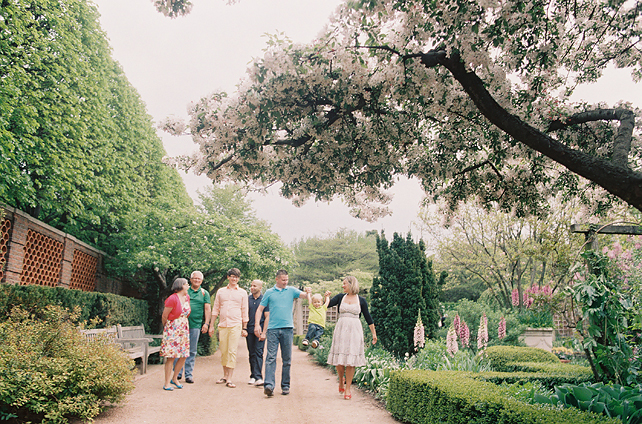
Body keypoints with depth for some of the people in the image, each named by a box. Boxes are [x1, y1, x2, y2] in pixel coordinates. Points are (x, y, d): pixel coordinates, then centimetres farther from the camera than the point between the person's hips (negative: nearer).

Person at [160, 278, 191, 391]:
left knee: (183, 356, 6)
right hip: (172, 330, -7)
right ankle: (167, 383, 3)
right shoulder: (173, 299, -14)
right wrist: (167, 327, 7)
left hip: (184, 329, 7)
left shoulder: (187, 297, 8)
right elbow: (164, 316, -6)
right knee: (171, 356, -6)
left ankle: (174, 378, 22)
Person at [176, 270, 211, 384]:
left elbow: (207, 309, 7)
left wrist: (206, 323, -2)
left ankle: (189, 374, 11)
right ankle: (178, 373, 11)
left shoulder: (204, 293, 11)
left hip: (196, 325, 0)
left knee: (192, 351, 4)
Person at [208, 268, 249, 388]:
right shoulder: (221, 291, 12)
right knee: (223, 351, 6)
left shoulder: (242, 293, 8)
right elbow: (215, 309, 15)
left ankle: (229, 379, -5)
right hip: (222, 325, 2)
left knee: (232, 351, -7)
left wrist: (244, 328, 6)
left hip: (235, 325, -2)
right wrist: (211, 325, 10)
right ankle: (225, 376, 20)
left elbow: (244, 311, 10)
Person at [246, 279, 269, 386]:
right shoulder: (247, 299, 9)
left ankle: (258, 377, -12)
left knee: (258, 353, -9)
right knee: (252, 354, 8)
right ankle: (253, 376, 17)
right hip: (249, 330, 4)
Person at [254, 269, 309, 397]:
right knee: (271, 357, -9)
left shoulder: (291, 291, 10)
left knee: (287, 359, 6)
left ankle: (285, 386, 15)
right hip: (273, 329, -1)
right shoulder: (269, 293, 9)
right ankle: (269, 385, -15)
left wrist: (307, 292, -27)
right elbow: (260, 309, 9)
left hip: (287, 328, 1)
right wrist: (257, 324, -2)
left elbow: (304, 295, -4)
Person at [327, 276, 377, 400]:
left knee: (351, 360, -1)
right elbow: (327, 305, -3)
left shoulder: (361, 300, 5)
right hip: (341, 329, 1)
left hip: (355, 330, -1)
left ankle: (348, 388, 9)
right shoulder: (340, 297, 8)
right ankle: (341, 380, 30)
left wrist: (374, 333, 11)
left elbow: (368, 318, 10)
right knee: (339, 358, 2)